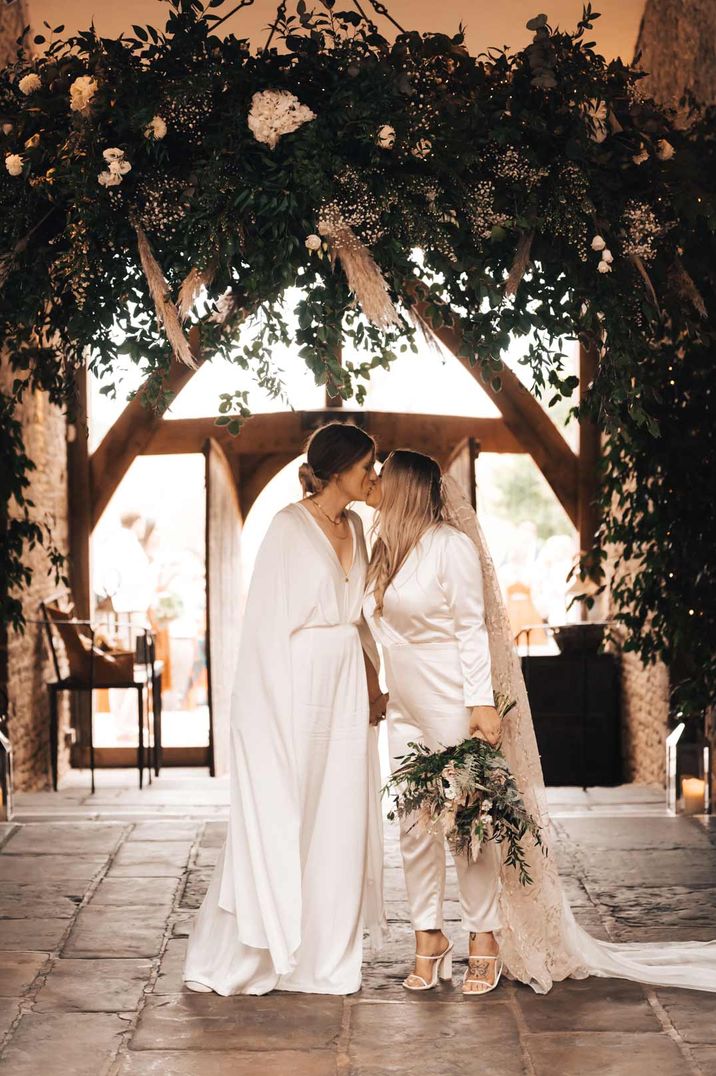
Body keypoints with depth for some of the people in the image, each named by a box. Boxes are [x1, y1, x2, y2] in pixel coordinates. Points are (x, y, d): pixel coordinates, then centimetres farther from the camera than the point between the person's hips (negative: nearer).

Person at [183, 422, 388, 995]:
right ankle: (235, 958, 12)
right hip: (297, 685, -7)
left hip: (346, 685, 7)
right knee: (277, 820, -1)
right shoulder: (290, 527, -10)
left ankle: (325, 959, 18)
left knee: (338, 820, 8)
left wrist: (371, 679, 7)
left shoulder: (354, 527, 12)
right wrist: (277, 705, -15)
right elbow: (269, 619, -11)